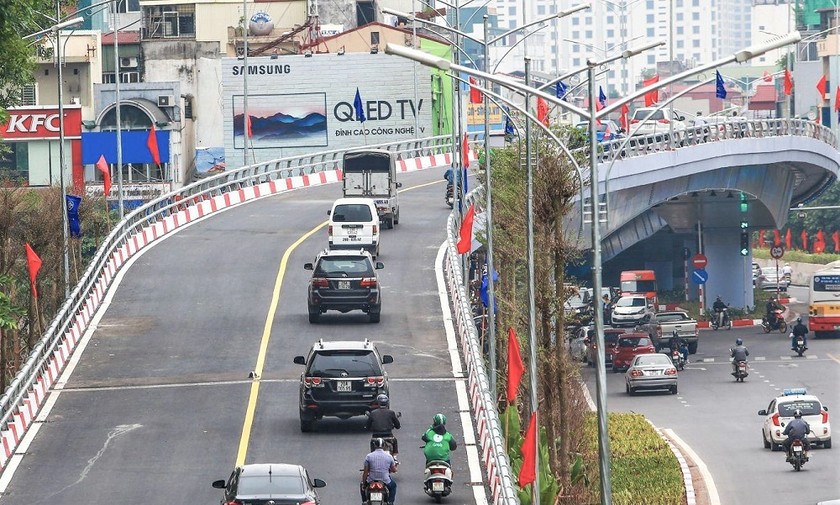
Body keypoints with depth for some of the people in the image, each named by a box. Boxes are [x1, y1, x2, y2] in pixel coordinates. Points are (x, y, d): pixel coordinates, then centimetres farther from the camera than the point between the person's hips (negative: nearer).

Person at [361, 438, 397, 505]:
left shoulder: (369, 456, -7)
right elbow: (394, 470, 5)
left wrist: (363, 484, 3)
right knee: (393, 485, 33)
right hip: (385, 481, 0)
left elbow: (365, 472, -6)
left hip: (371, 481, 0)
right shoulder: (389, 456, -4)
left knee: (362, 485, 31)